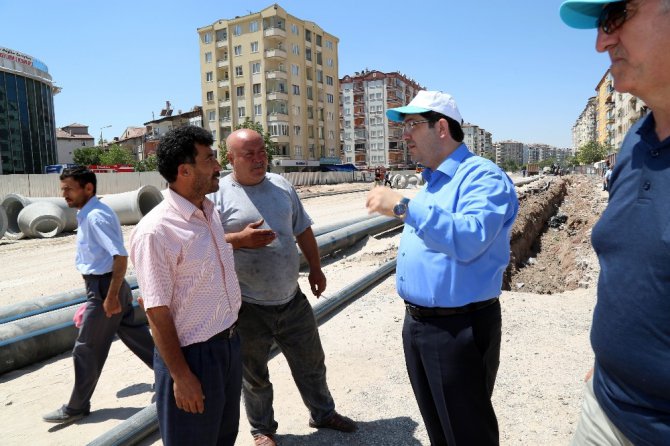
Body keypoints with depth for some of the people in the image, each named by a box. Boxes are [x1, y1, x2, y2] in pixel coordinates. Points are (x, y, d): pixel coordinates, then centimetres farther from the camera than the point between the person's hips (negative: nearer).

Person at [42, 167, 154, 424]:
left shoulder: (96, 216, -20)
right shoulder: (88, 215, 12)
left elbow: (120, 256, -26)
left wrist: (111, 296, -25)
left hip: (104, 287, -10)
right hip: (105, 286, 10)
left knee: (86, 350, 4)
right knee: (136, 336, 18)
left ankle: (76, 407, 21)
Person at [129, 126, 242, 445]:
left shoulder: (210, 212, 3)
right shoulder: (155, 231, -23)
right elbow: (157, 312, -20)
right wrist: (181, 376, -16)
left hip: (229, 344, 8)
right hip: (192, 355, -8)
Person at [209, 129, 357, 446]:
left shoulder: (282, 186, 5)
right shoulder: (217, 194, -10)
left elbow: (303, 230, 13)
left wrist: (315, 268, 14)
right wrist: (240, 239, -25)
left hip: (292, 300, 4)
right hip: (249, 307, -4)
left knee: (311, 362, 19)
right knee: (255, 375, 15)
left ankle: (323, 413, 42)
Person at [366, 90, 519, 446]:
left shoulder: (483, 176, -17)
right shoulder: (431, 182, 13)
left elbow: (470, 239, -34)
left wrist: (405, 208, -35)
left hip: (459, 328, -9)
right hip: (416, 323, 9)